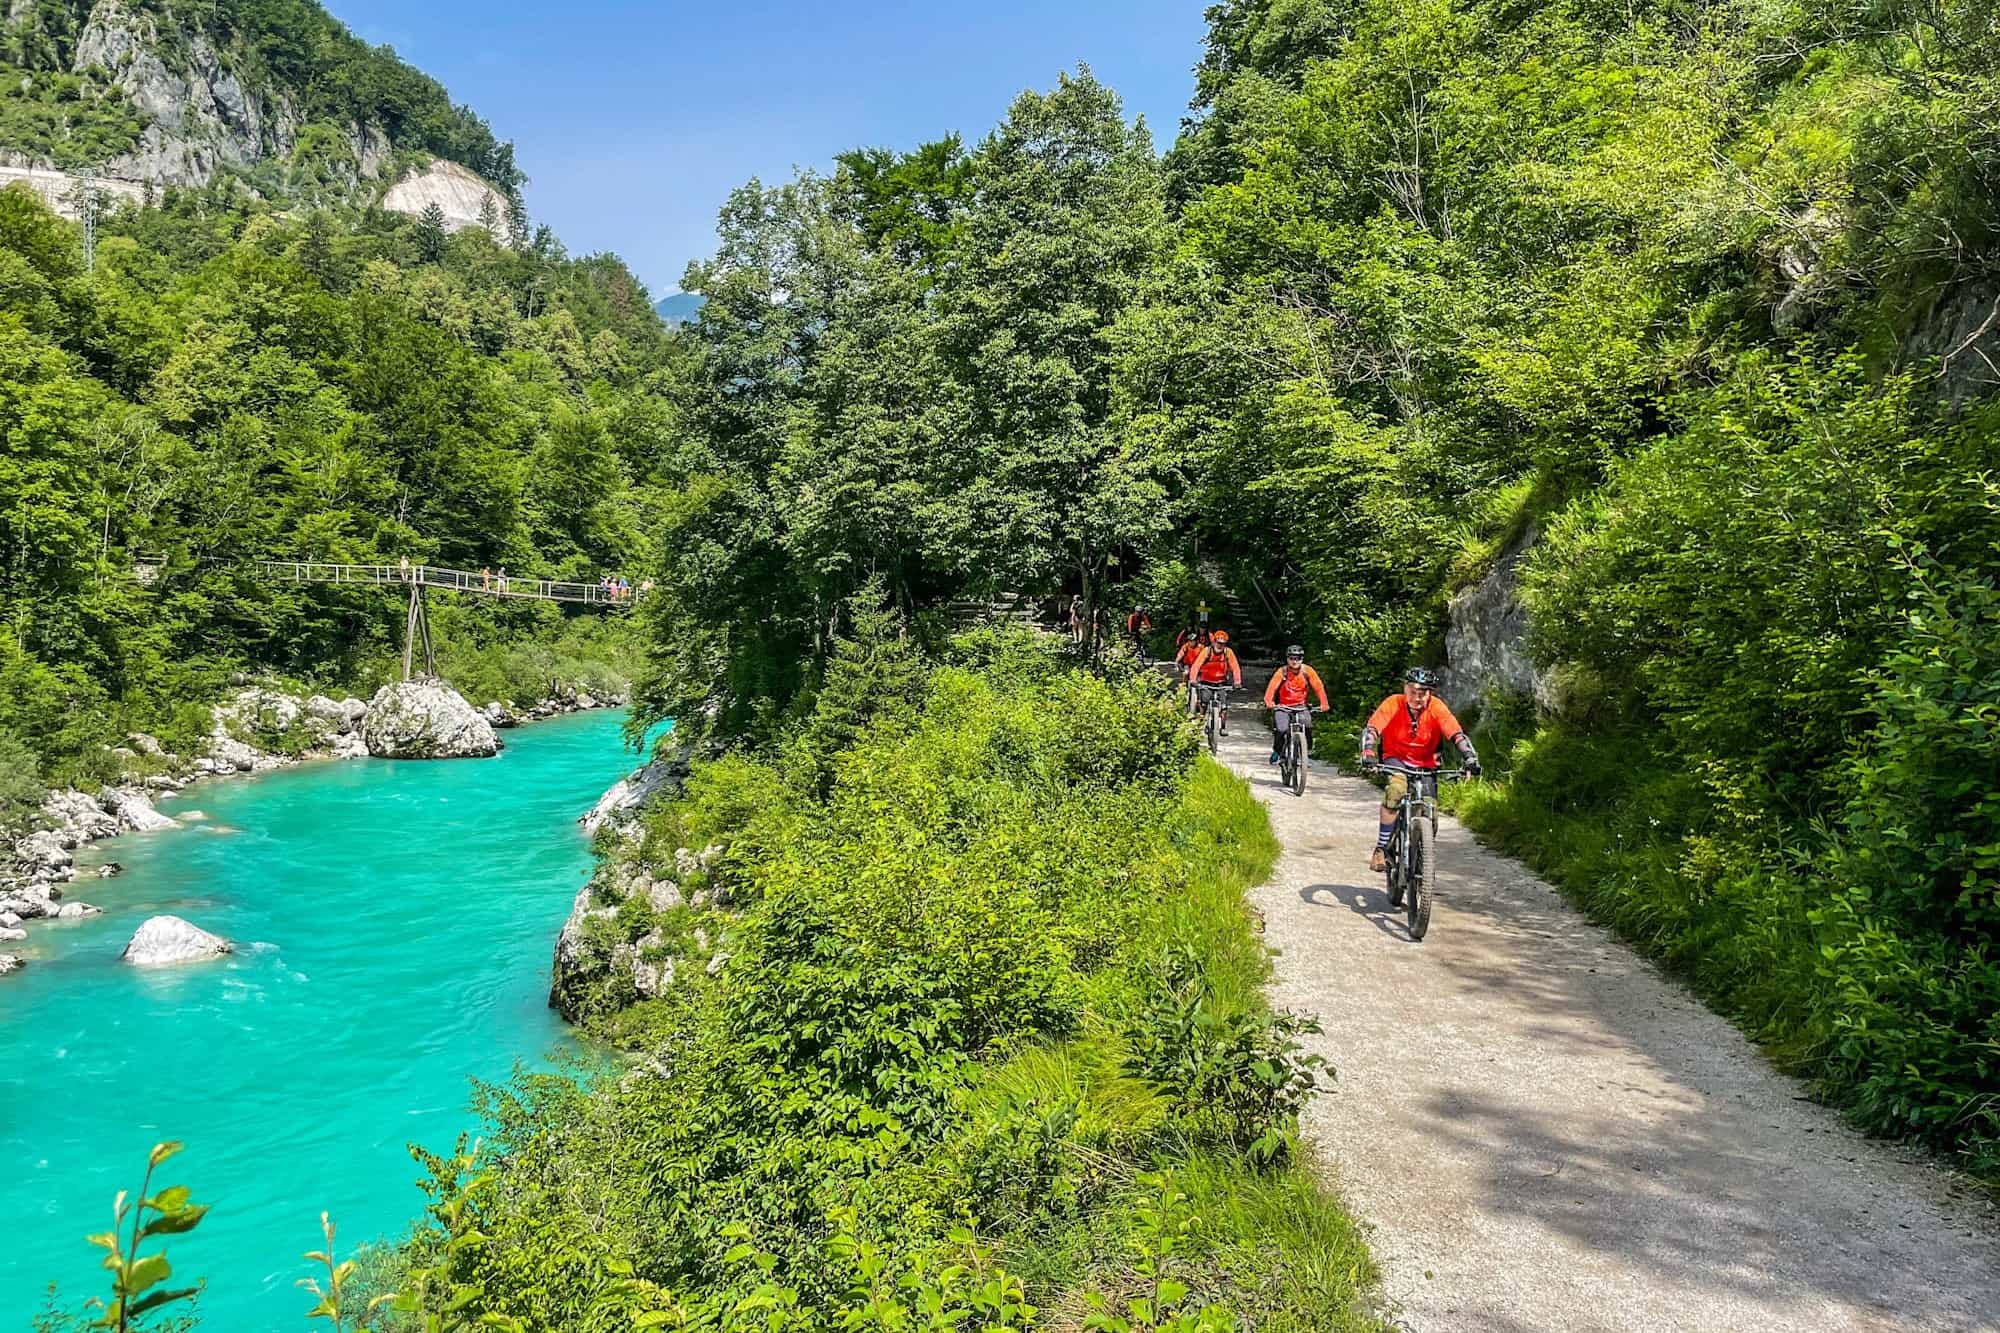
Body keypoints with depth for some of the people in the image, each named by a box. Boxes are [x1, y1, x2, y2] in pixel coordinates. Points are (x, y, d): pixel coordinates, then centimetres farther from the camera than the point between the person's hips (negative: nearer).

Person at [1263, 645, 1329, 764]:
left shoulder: (1307, 671, -9)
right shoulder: (1282, 672, -14)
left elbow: (1318, 687, -14)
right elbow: (1271, 687, -26)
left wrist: (1323, 704, -29)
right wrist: (1269, 702, -44)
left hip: (1300, 706, 1)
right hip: (1282, 706, -1)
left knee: (1307, 724, -26)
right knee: (1281, 729, -23)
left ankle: (1308, 749, -2)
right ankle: (1276, 751, 6)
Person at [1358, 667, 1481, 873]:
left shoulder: (1436, 707, -18)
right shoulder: (1393, 704, -20)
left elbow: (1457, 734, -25)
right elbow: (1371, 729, -29)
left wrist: (1471, 757, -40)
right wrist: (1368, 753, -46)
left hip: (1425, 764, 2)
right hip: (1395, 758, -2)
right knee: (1396, 788, -34)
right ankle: (1381, 850, -27)